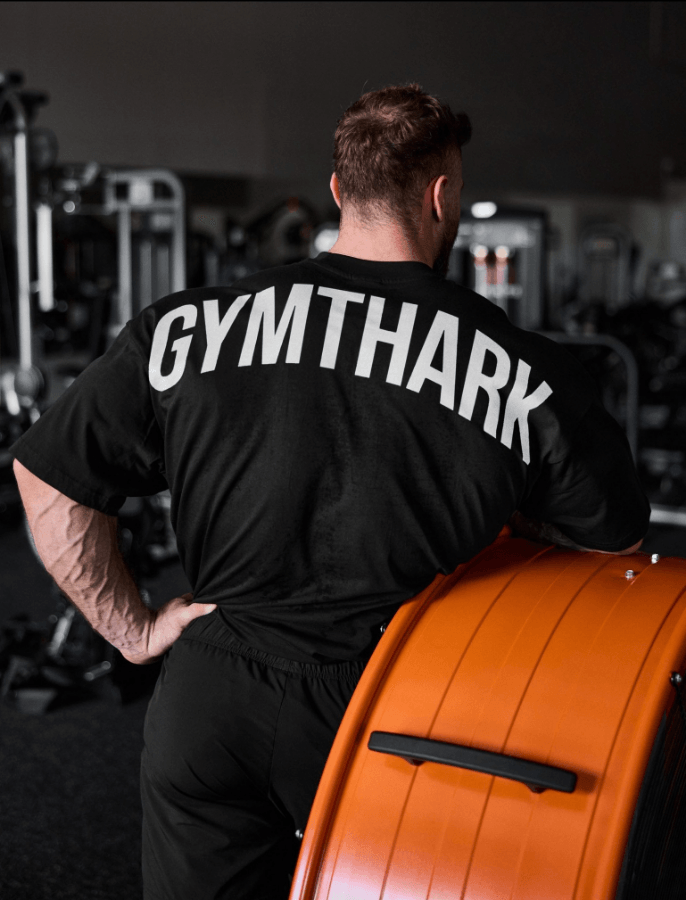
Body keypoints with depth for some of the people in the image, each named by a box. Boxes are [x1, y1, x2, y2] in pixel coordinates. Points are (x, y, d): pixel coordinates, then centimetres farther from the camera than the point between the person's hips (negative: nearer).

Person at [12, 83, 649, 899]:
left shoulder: (184, 326, -4)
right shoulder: (524, 372, -8)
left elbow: (49, 479, 1)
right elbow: (615, 537, 5)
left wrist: (132, 628, 7)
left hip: (205, 706, 1)